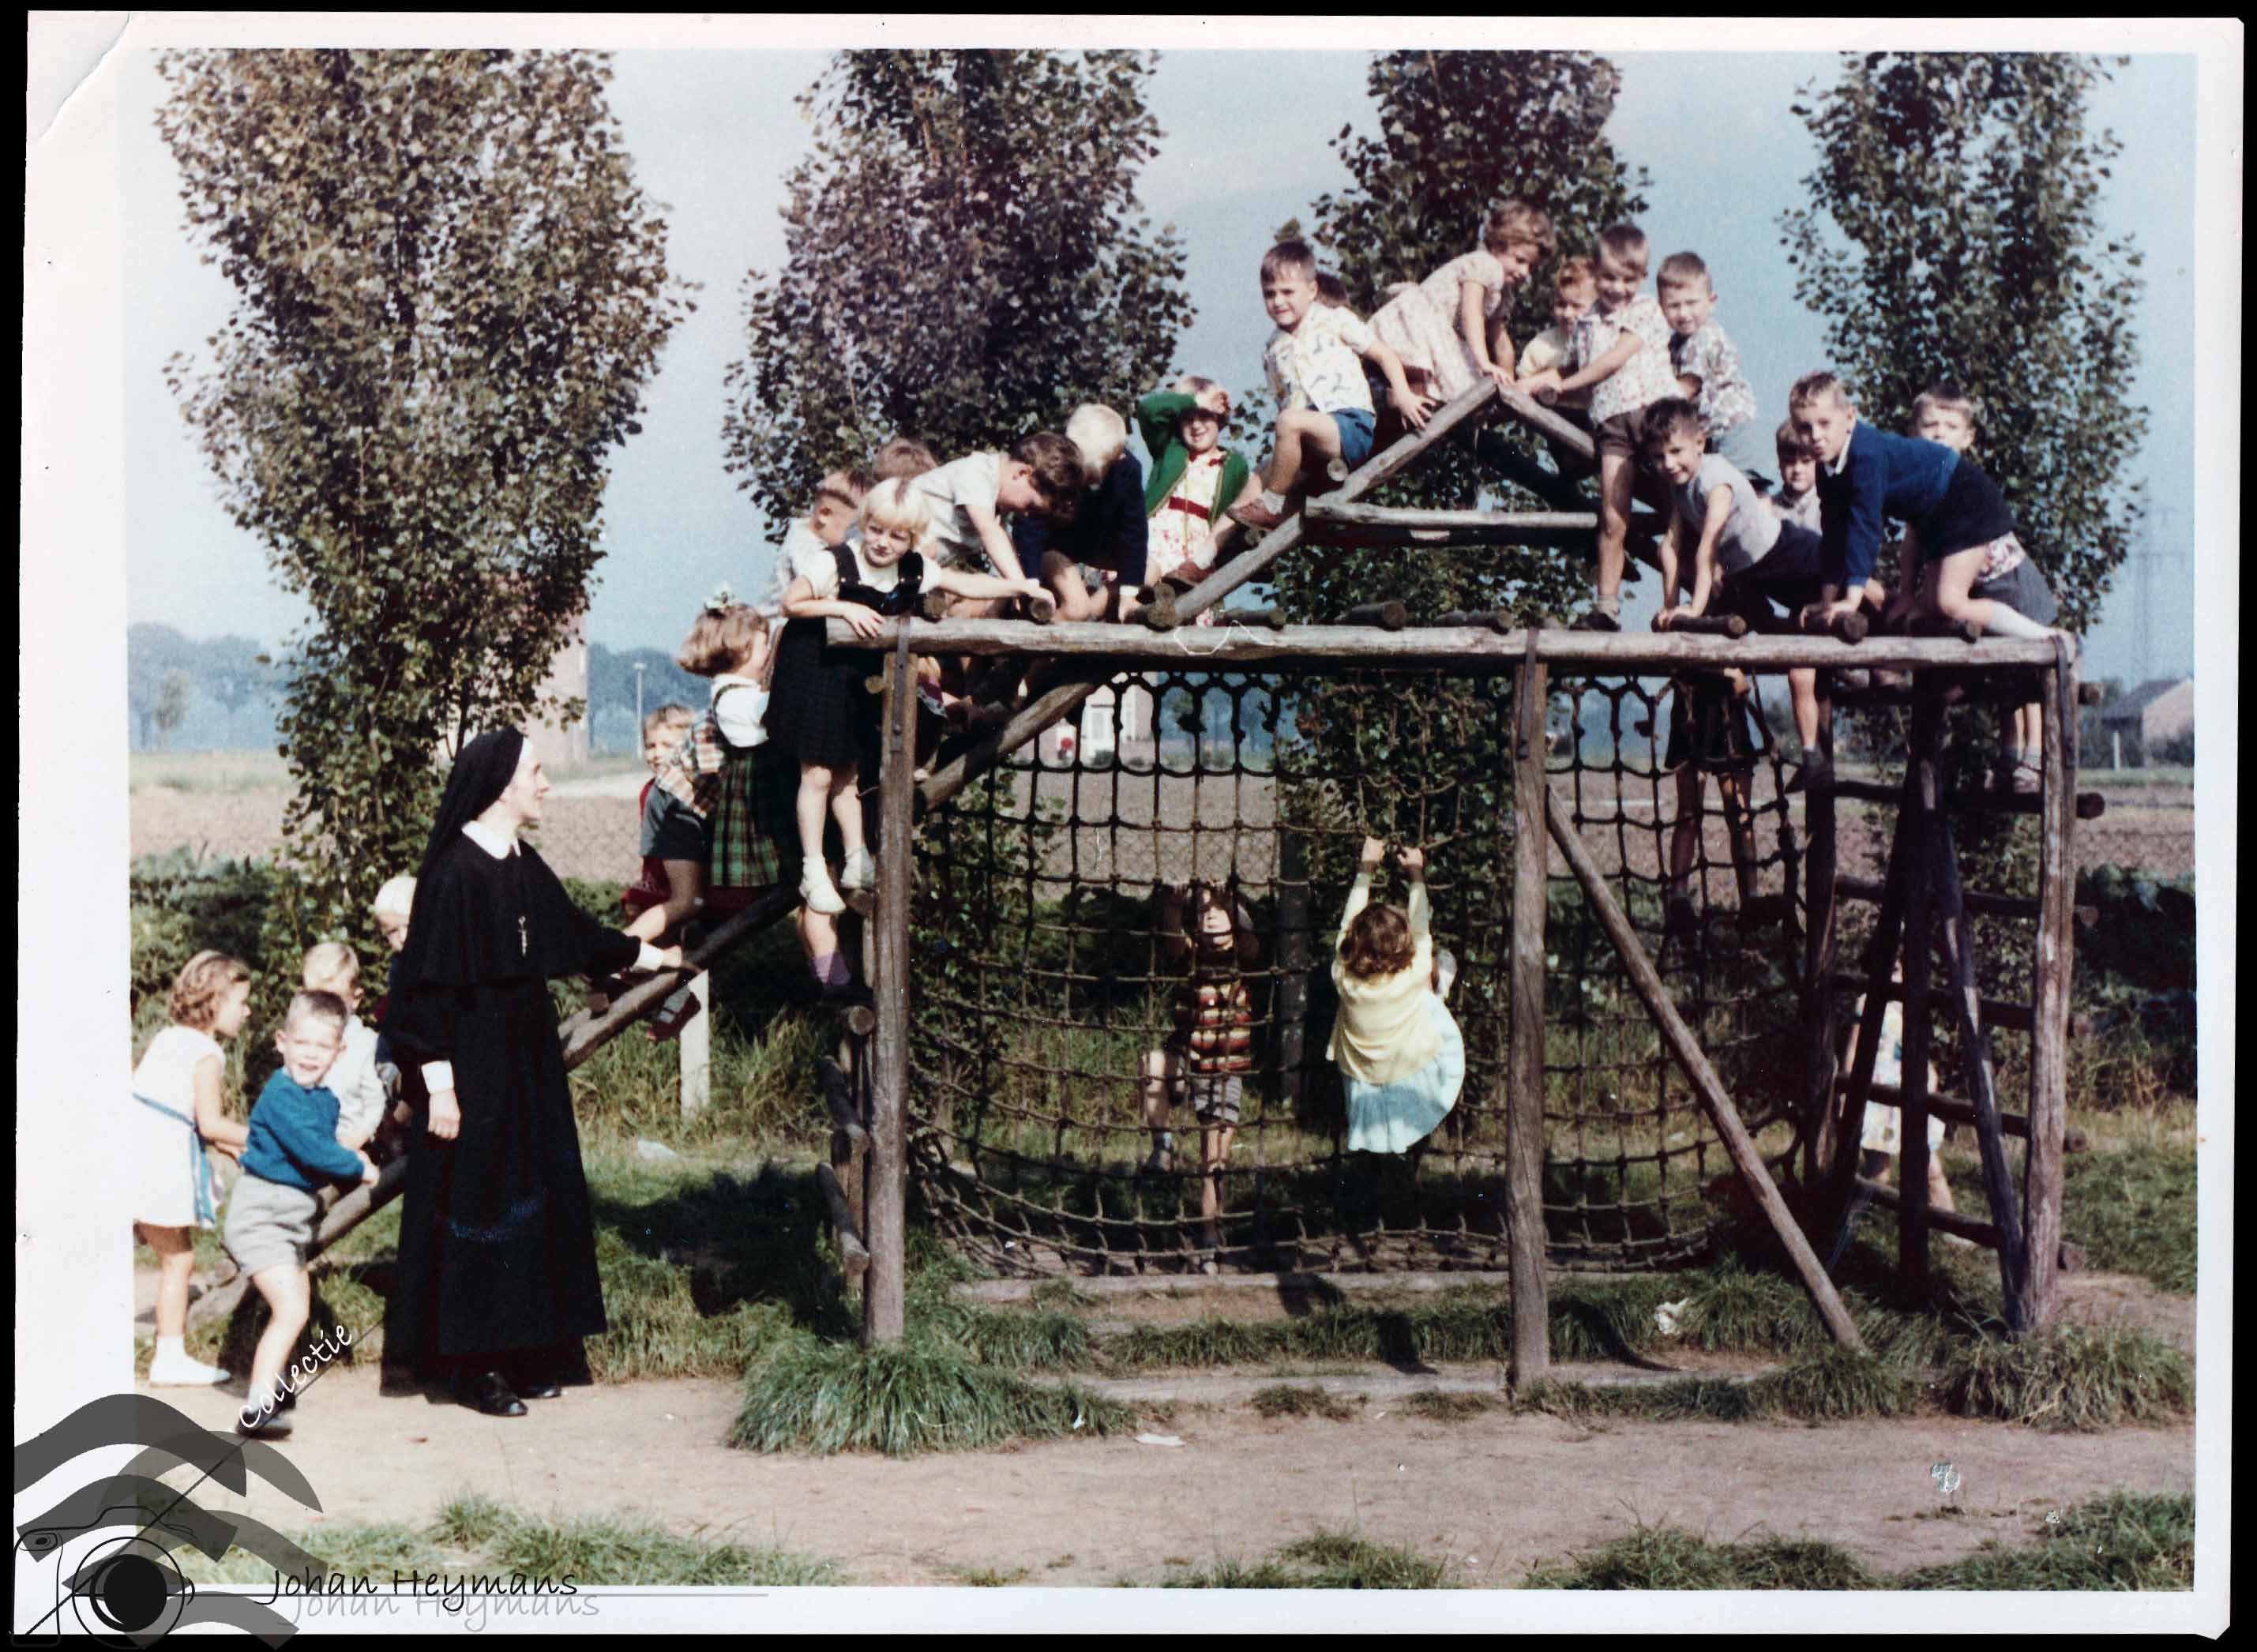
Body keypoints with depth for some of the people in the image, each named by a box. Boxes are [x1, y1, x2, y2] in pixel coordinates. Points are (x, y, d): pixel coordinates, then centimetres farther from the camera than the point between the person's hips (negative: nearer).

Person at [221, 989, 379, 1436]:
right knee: (291, 1310, -21)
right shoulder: (282, 1095, -21)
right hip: (261, 1212, -10)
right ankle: (254, 1410, -23)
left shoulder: (326, 1098, 8)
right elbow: (311, 1149, -27)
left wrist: (346, 1158, -4)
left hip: (293, 1212, 10)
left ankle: (268, 1383, 47)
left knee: (296, 1304, 26)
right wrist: (357, 1167, -14)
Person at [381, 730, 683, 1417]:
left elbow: (578, 935, 24)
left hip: (528, 1064, 9)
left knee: (535, 1198, 11)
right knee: (477, 1202, -4)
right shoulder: (454, 872, -16)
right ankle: (472, 1366, 5)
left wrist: (659, 956, 32)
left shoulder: (525, 866, 9)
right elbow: (429, 984, -17)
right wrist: (438, 1085, -19)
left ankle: (520, 1353, 19)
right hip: (474, 1069, -9)